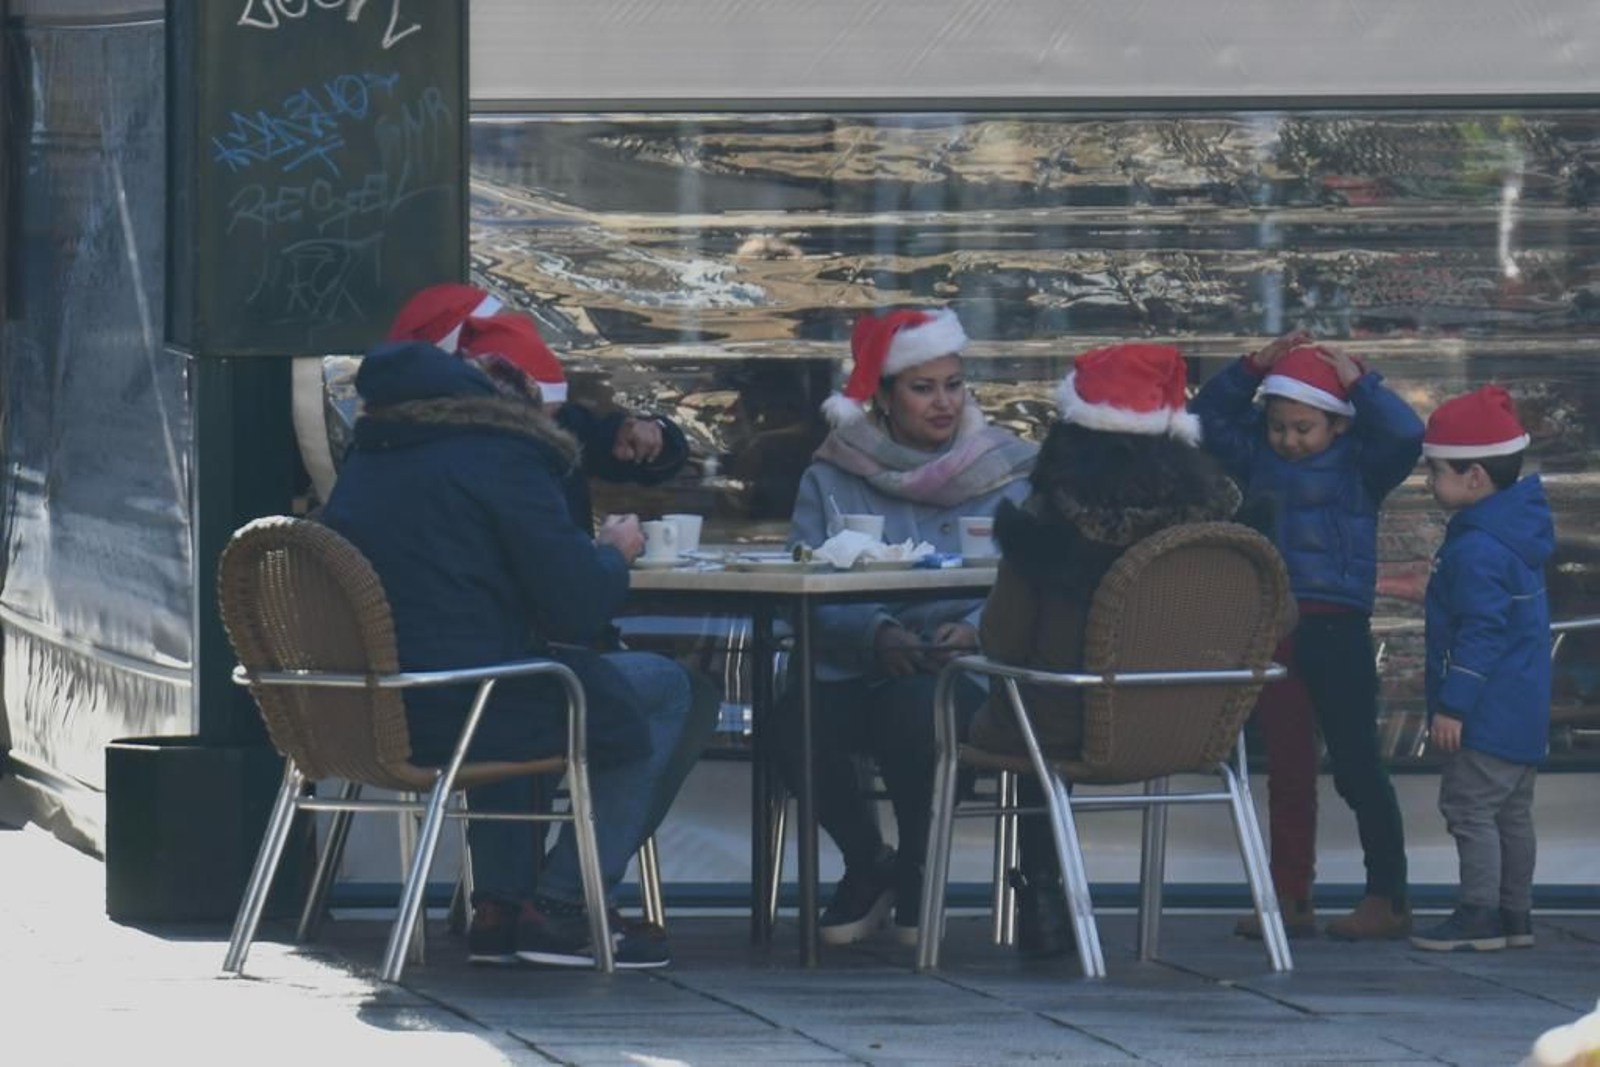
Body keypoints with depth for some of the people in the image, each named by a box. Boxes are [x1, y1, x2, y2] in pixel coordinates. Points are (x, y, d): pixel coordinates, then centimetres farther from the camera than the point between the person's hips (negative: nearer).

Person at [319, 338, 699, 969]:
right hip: (458, 715, -8)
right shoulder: (501, 460, -7)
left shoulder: (364, 461, 16)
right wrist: (613, 553, 11)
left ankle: (496, 907, 28)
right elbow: (580, 609, -11)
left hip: (362, 717, 8)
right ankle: (561, 912, 7)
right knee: (662, 693, 10)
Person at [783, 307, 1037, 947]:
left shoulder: (1008, 474, 8)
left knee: (915, 709, -36)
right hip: (853, 672, 1)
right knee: (796, 722, -31)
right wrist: (877, 635, -23)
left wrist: (973, 630, -25)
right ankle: (866, 864, 1)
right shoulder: (832, 478, 9)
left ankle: (917, 868, -5)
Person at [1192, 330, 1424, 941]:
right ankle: (1290, 898, 17)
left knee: (1356, 765, -2)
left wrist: (1357, 381, -13)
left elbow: (1406, 434, -19)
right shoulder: (1257, 458, 10)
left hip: (1336, 630, -5)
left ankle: (1388, 899, 4)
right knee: (1286, 769, 11)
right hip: (1270, 626, 5)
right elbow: (1208, 414, 10)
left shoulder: (1358, 466, -4)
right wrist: (1255, 368, -1)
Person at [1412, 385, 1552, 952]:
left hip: (1489, 714, -10)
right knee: (1511, 811, 15)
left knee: (1469, 807, -6)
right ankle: (1516, 913, 22)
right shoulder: (1518, 531, 11)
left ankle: (1480, 913, -5)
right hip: (1525, 712, 10)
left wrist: (1453, 705, -21)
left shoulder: (1478, 551, -21)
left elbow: (1481, 633, -24)